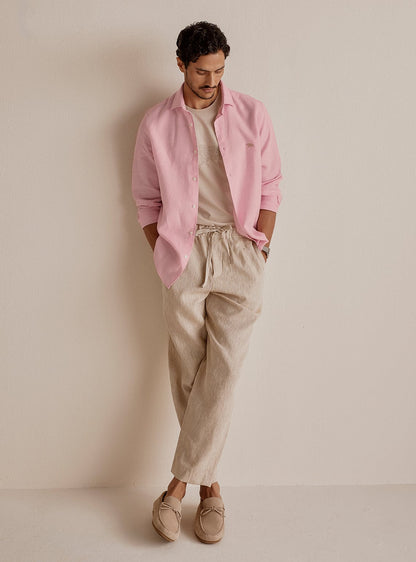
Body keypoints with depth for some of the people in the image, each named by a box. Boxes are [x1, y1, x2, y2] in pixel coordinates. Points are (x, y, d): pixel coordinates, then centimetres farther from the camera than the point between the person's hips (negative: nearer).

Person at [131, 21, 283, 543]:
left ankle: (180, 482, 4)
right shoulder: (156, 124, 5)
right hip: (183, 252, 1)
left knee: (223, 368, -8)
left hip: (239, 251, 0)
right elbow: (146, 200, 10)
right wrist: (165, 259, 2)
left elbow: (270, 188, 8)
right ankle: (209, 483, 18)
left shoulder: (252, 115, 5)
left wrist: (259, 253, 0)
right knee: (186, 373, 3)